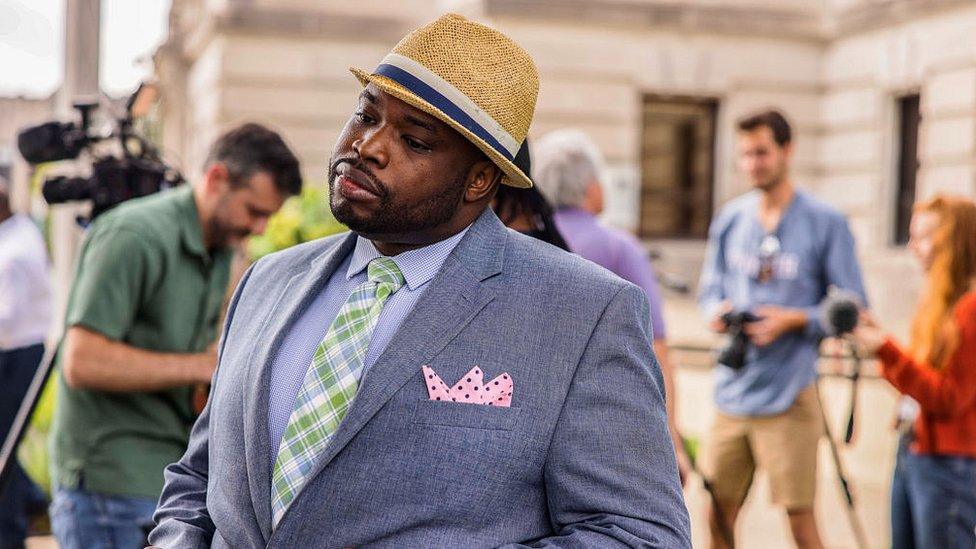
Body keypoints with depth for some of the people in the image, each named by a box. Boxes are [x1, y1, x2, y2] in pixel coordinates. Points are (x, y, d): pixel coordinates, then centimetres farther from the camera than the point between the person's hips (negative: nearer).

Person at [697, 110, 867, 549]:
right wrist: (717, 311, -5)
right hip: (732, 391, 5)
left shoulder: (825, 222, -4)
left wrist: (796, 320, -18)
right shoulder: (729, 219, 9)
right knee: (719, 513, 11)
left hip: (789, 395, -4)